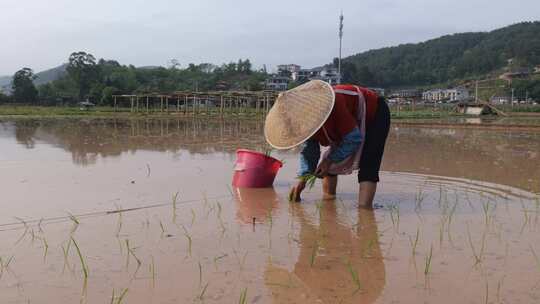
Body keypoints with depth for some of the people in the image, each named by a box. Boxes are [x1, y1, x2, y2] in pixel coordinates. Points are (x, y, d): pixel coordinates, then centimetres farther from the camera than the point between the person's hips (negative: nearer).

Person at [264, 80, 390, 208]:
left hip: (375, 113, -7)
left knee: (367, 165, -23)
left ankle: (364, 207, -25)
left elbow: (354, 138, -32)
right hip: (351, 120, 8)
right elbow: (308, 149, -7)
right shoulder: (303, 117, -17)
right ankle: (328, 197, 12)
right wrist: (302, 179, -16)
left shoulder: (333, 106, -41)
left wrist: (330, 160, -28)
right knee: (329, 161, 1)